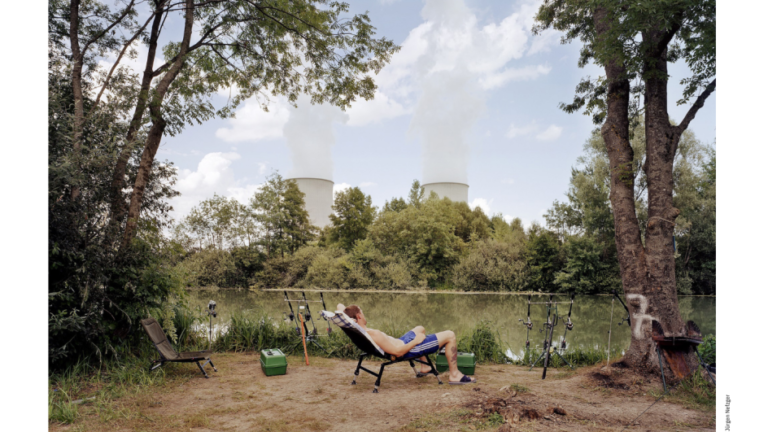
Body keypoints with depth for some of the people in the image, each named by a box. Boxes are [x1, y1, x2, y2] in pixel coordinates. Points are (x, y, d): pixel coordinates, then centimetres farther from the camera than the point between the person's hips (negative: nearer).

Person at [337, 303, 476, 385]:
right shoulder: (373, 334, -36)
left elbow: (340, 306, 4)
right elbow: (398, 352, -34)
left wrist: (348, 316, -11)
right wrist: (415, 341, -20)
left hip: (401, 341, 10)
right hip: (409, 347, -10)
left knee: (420, 328, 39)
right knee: (449, 335, -4)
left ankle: (424, 368, 45)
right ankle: (454, 375, 8)